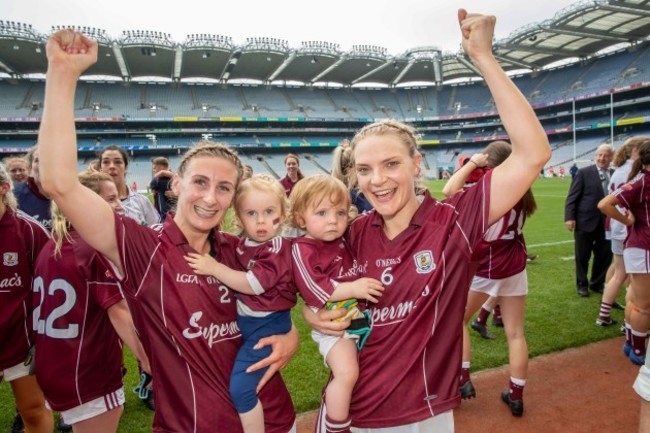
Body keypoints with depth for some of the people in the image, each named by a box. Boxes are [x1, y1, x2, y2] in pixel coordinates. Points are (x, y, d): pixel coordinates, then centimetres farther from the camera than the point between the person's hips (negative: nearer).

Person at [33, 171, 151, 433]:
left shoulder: (50, 247, 5)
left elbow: (45, 306, 14)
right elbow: (118, 311, -23)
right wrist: (147, 360, -20)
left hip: (51, 368, 8)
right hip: (89, 373, -8)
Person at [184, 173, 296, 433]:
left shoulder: (277, 249, -20)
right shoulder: (242, 245, 3)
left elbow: (252, 285, -27)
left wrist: (214, 268, -25)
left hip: (267, 324, -9)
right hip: (243, 320, 9)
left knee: (240, 388, -12)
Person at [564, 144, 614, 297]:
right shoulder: (584, 173, -5)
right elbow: (572, 197, -7)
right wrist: (569, 217, -15)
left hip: (606, 223, 4)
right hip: (585, 222, -4)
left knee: (604, 256, 12)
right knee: (582, 257, 8)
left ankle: (597, 283, 30)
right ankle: (582, 285, 25)